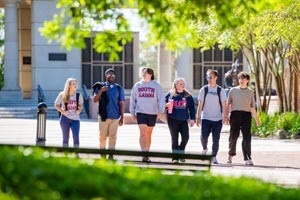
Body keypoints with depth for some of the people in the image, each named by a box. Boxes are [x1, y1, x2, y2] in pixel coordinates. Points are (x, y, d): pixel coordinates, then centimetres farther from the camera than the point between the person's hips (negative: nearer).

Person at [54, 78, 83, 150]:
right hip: (65, 118, -1)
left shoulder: (78, 95, 3)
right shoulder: (62, 95, -4)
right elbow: (56, 105, 3)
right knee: (65, 137, 5)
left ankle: (76, 154, -6)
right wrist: (62, 111, -12)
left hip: (75, 119, 1)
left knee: (76, 136, -11)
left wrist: (79, 110, -4)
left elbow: (80, 105, 17)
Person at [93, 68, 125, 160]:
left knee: (113, 136, -1)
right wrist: (101, 91, -13)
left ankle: (111, 155, 3)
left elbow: (121, 104, 10)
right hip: (103, 116, -1)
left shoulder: (119, 88, 9)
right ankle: (102, 154, 12)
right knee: (103, 136, 3)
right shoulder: (100, 87, 6)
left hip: (115, 117, 1)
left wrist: (122, 117, 6)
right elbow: (95, 100, 1)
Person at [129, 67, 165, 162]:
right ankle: (144, 154, -19)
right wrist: (132, 112, 10)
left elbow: (161, 99, -2)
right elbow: (132, 100, 13)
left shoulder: (156, 86, 2)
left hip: (152, 113, 0)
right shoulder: (137, 85, 7)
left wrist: (160, 111, -12)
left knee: (148, 134, 11)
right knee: (142, 133, -12)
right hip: (141, 112, 0)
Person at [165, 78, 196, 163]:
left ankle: (181, 153, 16)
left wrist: (192, 119, 4)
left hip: (184, 120, 2)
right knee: (174, 138, 0)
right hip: (173, 120, -2)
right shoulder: (170, 94, 2)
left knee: (185, 137, -8)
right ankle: (175, 157, 6)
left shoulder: (188, 96, 7)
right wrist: (167, 104, -16)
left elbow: (192, 108, 10)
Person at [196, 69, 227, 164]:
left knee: (216, 139, 0)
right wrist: (198, 117, 3)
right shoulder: (204, 89, 5)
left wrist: (224, 117, -5)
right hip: (205, 118, 0)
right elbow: (200, 104, 7)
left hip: (217, 119, 0)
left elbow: (224, 105, 3)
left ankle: (214, 157, 9)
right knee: (203, 136, -10)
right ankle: (204, 149, 20)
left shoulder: (220, 90, 3)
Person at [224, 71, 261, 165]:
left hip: (246, 115, 1)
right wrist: (226, 115, 0)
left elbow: (252, 107, 21)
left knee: (247, 137, -8)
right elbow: (228, 104, 11)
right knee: (233, 136, 2)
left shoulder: (250, 92, 15)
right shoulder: (233, 90, 11)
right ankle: (231, 154, 24)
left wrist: (257, 119, 22)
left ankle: (247, 158, -10)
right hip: (235, 114, -1)